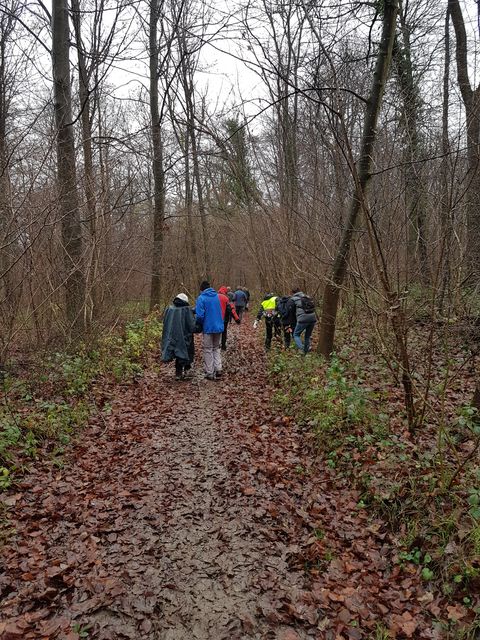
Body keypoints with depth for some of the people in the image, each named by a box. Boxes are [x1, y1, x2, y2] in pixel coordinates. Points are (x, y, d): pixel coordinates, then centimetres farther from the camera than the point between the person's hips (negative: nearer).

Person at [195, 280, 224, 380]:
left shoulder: (201, 298, -11)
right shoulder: (217, 296, 7)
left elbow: (200, 315, -16)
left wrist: (199, 326, 0)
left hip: (208, 328, -5)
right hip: (219, 327, 5)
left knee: (208, 350, 6)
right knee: (216, 348, 18)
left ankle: (210, 373, 9)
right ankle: (218, 369, 10)